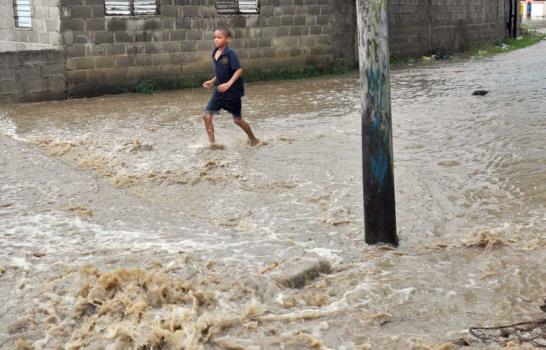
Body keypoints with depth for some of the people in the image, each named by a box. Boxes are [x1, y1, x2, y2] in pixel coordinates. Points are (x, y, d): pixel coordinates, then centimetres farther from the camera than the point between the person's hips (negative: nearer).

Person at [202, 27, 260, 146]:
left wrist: (229, 83, -30)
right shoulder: (215, 54, 5)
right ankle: (212, 143, 1)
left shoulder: (230, 53, -16)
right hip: (219, 91, 6)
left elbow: (239, 70, -22)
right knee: (207, 116, -7)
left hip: (232, 91, -6)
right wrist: (212, 81, 9)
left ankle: (253, 139, 29)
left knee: (237, 119, 7)